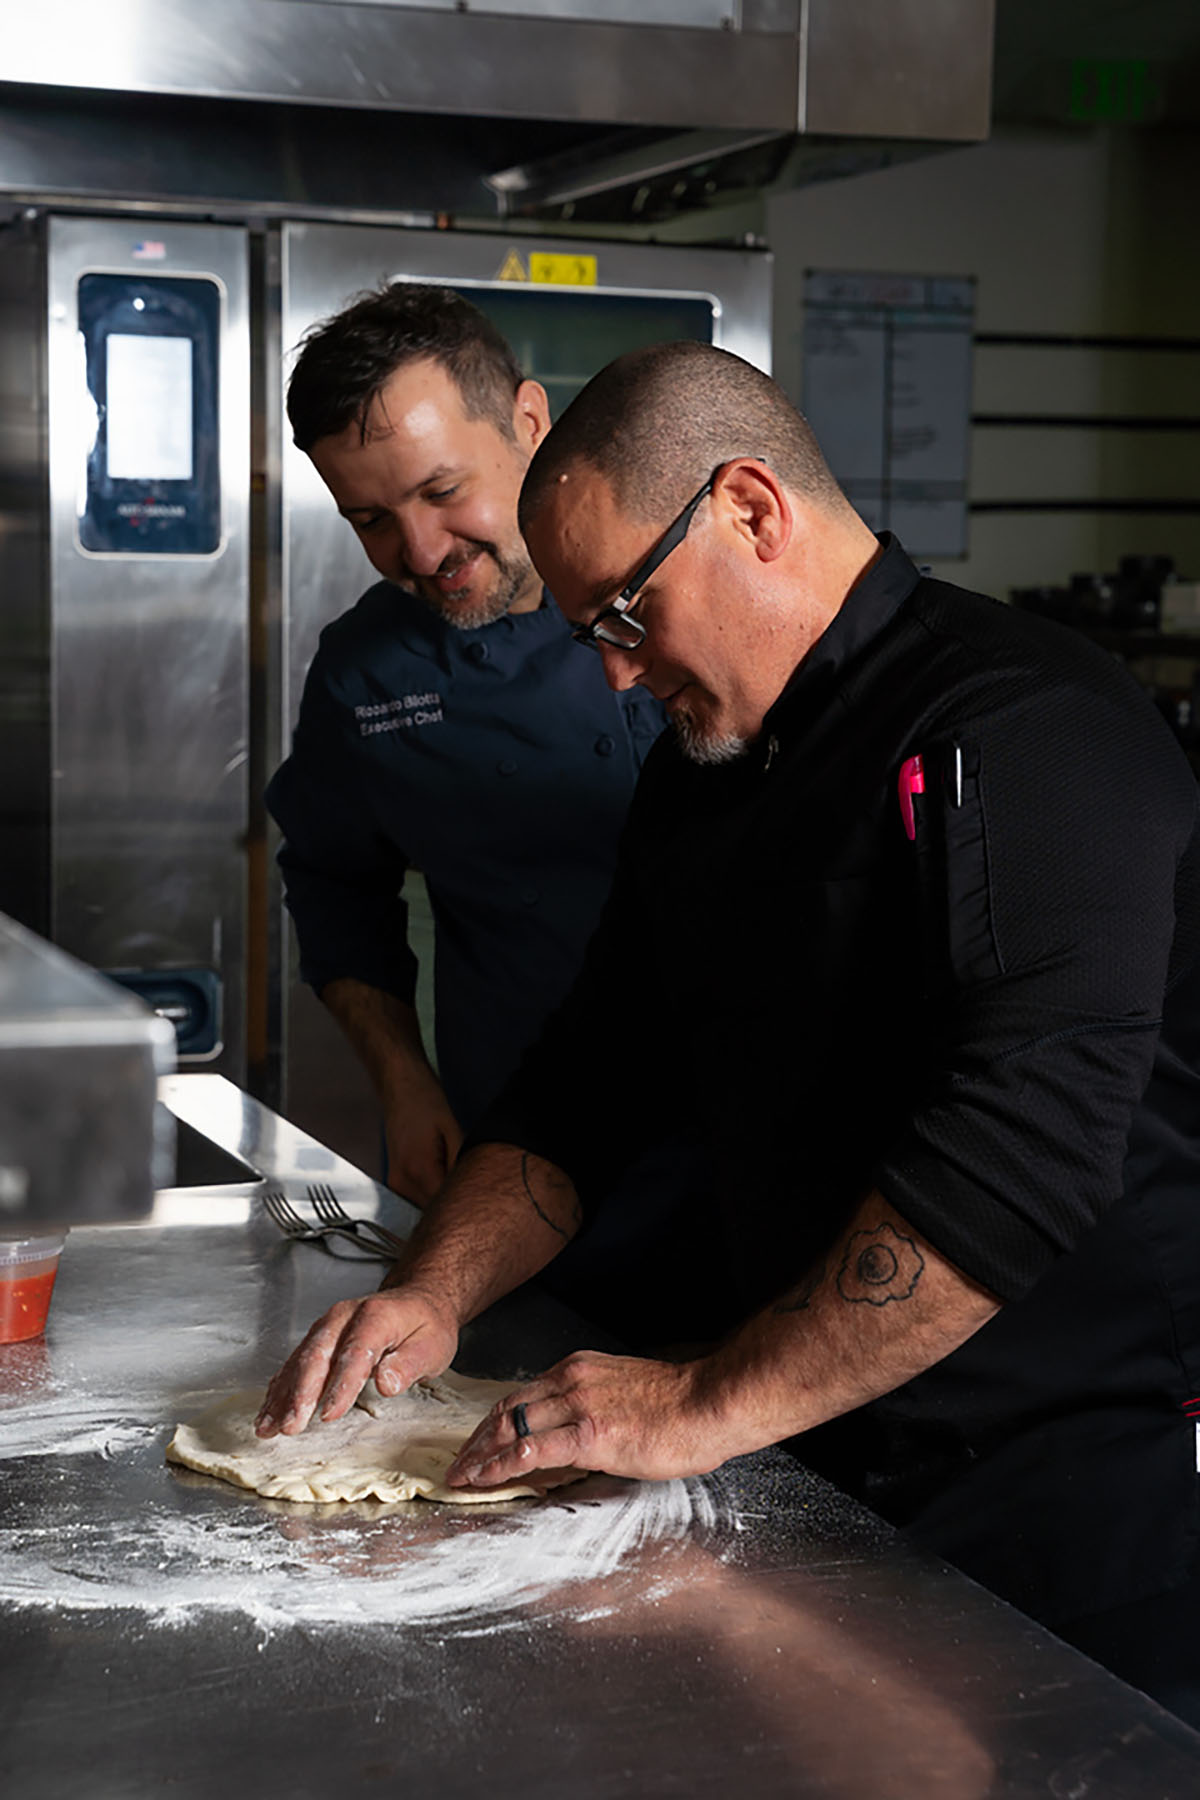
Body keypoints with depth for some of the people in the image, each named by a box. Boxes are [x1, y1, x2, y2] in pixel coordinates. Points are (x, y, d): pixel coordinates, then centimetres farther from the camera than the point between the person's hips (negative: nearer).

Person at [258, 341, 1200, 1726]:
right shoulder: (704, 769, 9)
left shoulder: (1027, 732, -20)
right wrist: (436, 1290, -2)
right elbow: (590, 1077, 15)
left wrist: (710, 1406, -27)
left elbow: (1024, 1155, -29)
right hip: (832, 1472, 7)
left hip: (1085, 1504, -7)